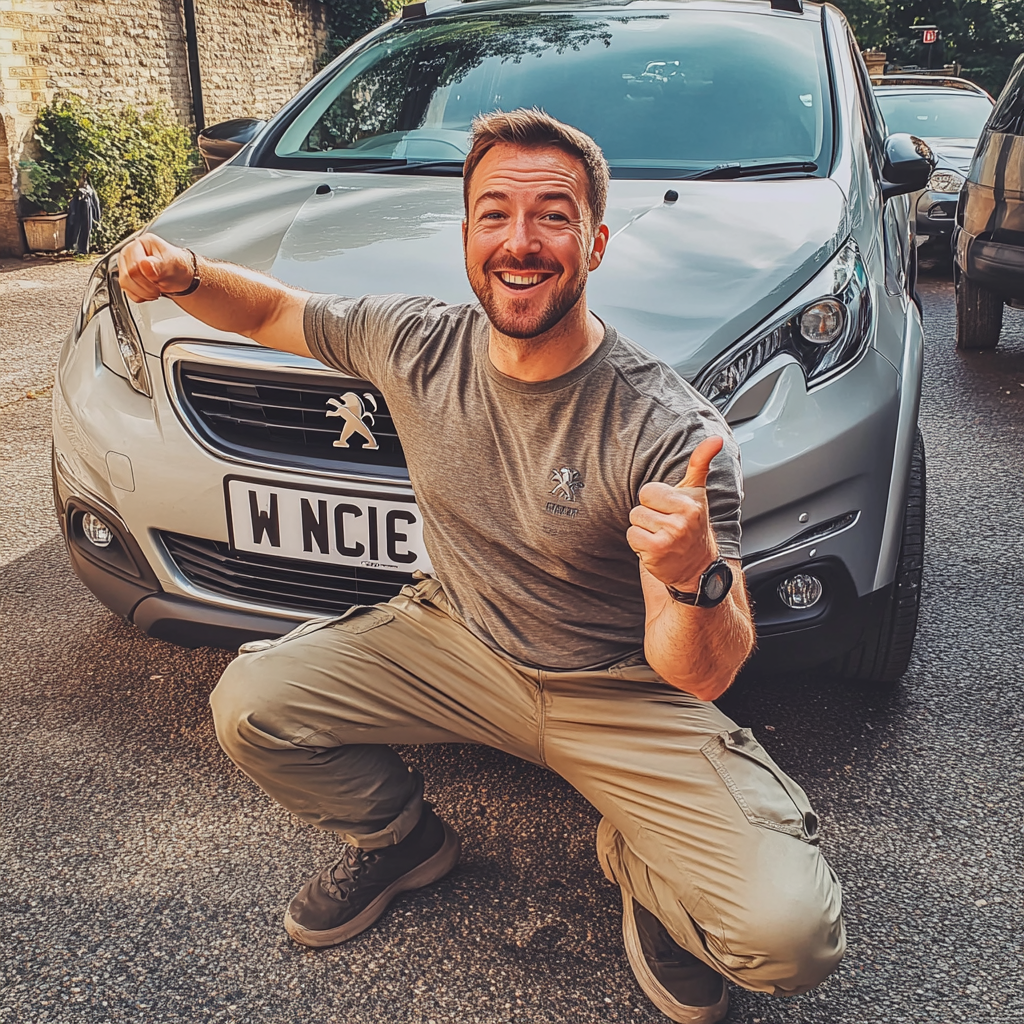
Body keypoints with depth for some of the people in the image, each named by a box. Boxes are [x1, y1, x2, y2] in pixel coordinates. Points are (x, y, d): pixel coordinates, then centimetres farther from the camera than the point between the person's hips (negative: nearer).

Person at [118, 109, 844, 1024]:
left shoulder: (672, 432, -25)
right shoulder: (418, 346, -11)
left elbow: (699, 678, -23)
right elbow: (270, 311, 7)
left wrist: (700, 578, -46)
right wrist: (187, 276, -15)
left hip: (623, 694, -3)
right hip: (458, 641, 4)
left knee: (793, 933, -21)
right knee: (249, 705, -11)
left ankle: (644, 865, 15)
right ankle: (400, 838, 18)